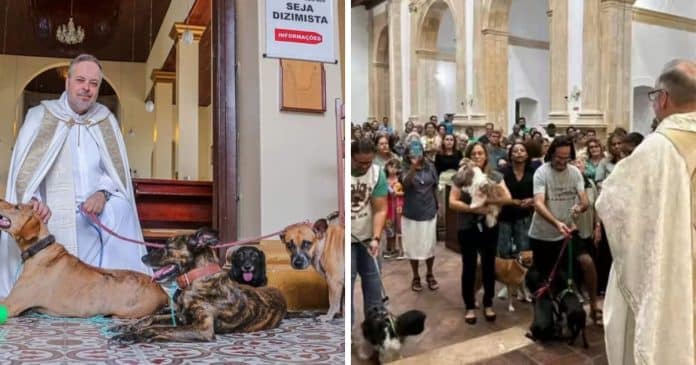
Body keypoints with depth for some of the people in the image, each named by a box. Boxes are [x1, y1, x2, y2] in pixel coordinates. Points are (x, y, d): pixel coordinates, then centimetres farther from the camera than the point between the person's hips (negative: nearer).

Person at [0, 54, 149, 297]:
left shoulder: (106, 121, 12)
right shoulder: (40, 117, 5)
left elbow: (118, 170, 9)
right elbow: (24, 168, 1)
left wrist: (102, 193, -13)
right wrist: (32, 199, -19)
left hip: (99, 213, 2)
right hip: (52, 214, -2)